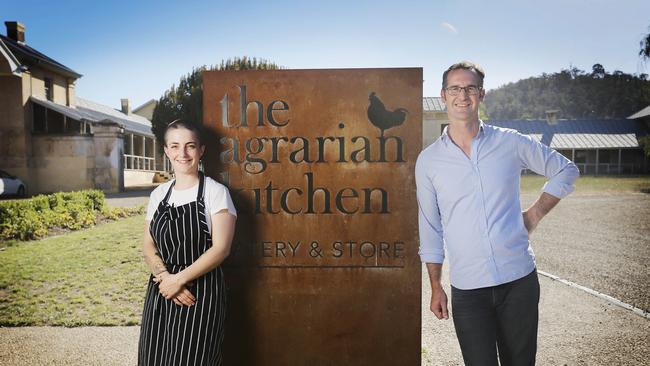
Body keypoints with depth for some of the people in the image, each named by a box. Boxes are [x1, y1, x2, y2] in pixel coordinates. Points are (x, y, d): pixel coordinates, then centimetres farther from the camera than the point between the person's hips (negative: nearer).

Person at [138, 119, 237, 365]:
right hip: (160, 291, 5)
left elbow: (220, 248, -12)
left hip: (201, 293, -4)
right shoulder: (158, 194, 9)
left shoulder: (215, 192, -7)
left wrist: (179, 279, -15)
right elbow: (148, 246, 8)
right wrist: (164, 276, -10)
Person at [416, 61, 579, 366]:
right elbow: (430, 229, 7)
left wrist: (535, 214, 3)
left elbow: (566, 170, 14)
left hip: (519, 280, 1)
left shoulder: (511, 142, 1)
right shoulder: (428, 161, 1)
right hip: (467, 289, 0)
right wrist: (436, 288, 8)